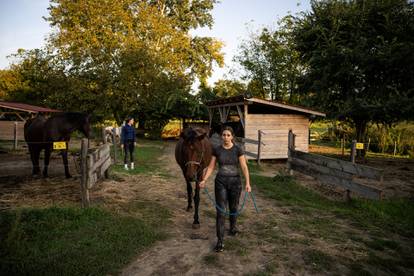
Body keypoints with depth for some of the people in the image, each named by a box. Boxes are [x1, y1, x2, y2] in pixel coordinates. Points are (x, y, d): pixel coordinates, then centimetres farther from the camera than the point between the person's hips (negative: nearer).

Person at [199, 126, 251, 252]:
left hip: (235, 182, 0)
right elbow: (211, 167, 1)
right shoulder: (217, 150, -2)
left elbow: (244, 167, -10)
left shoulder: (238, 149, -8)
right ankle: (220, 241, 0)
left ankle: (233, 227, 48)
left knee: (233, 207, 19)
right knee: (220, 211, -5)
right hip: (220, 182, 0)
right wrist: (204, 180, -11)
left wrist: (247, 183, -20)